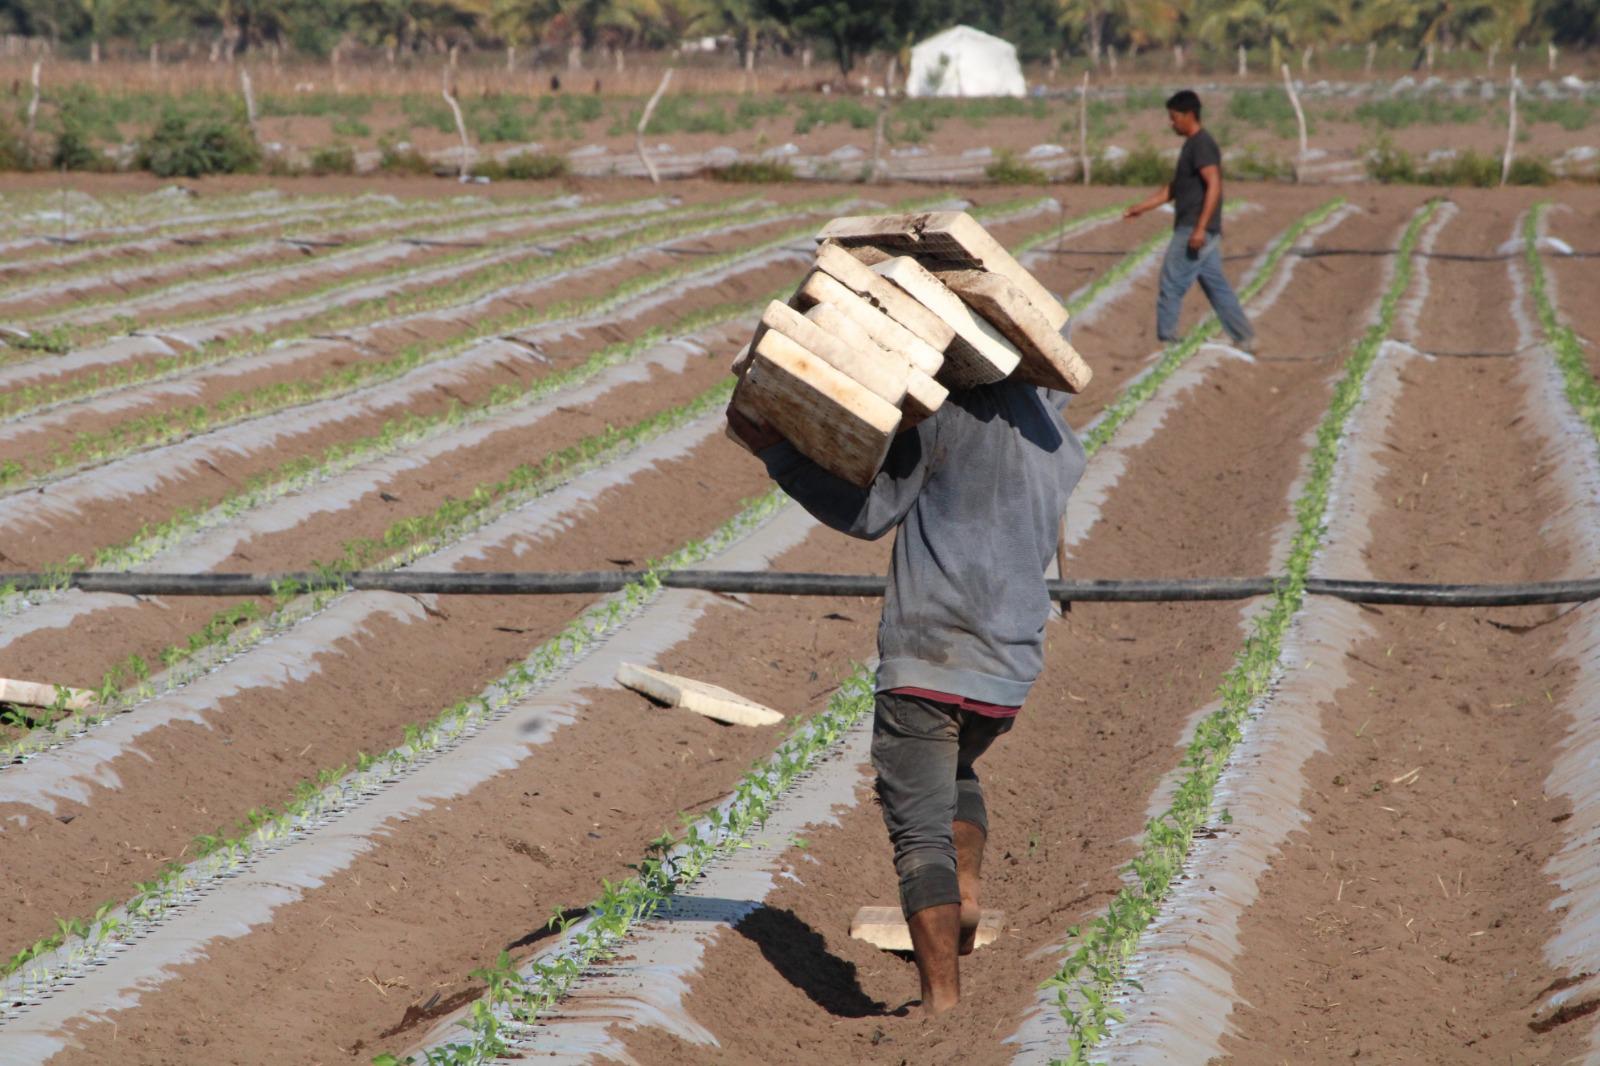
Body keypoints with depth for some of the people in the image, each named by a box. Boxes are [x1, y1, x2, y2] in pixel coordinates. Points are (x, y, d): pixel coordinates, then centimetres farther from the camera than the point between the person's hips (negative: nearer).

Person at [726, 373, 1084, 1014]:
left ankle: (942, 997, -10)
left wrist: (774, 450, -4)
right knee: (956, 769, 34)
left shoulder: (948, 414, -7)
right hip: (1009, 668, 6)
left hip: (926, 660, -6)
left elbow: (869, 513, -8)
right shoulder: (1063, 444, 13)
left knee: (921, 834, -2)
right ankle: (965, 891, 11)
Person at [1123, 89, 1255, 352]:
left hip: (1194, 230, -10)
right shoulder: (1192, 145, 19)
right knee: (1216, 286, 10)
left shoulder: (1201, 145, -12)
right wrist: (1141, 207, 18)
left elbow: (1214, 185, -22)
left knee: (1171, 285, -5)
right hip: (1202, 232, 10)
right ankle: (1245, 338, 11)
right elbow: (1173, 189, 24)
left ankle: (1166, 341, -1)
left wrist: (1200, 227, -26)